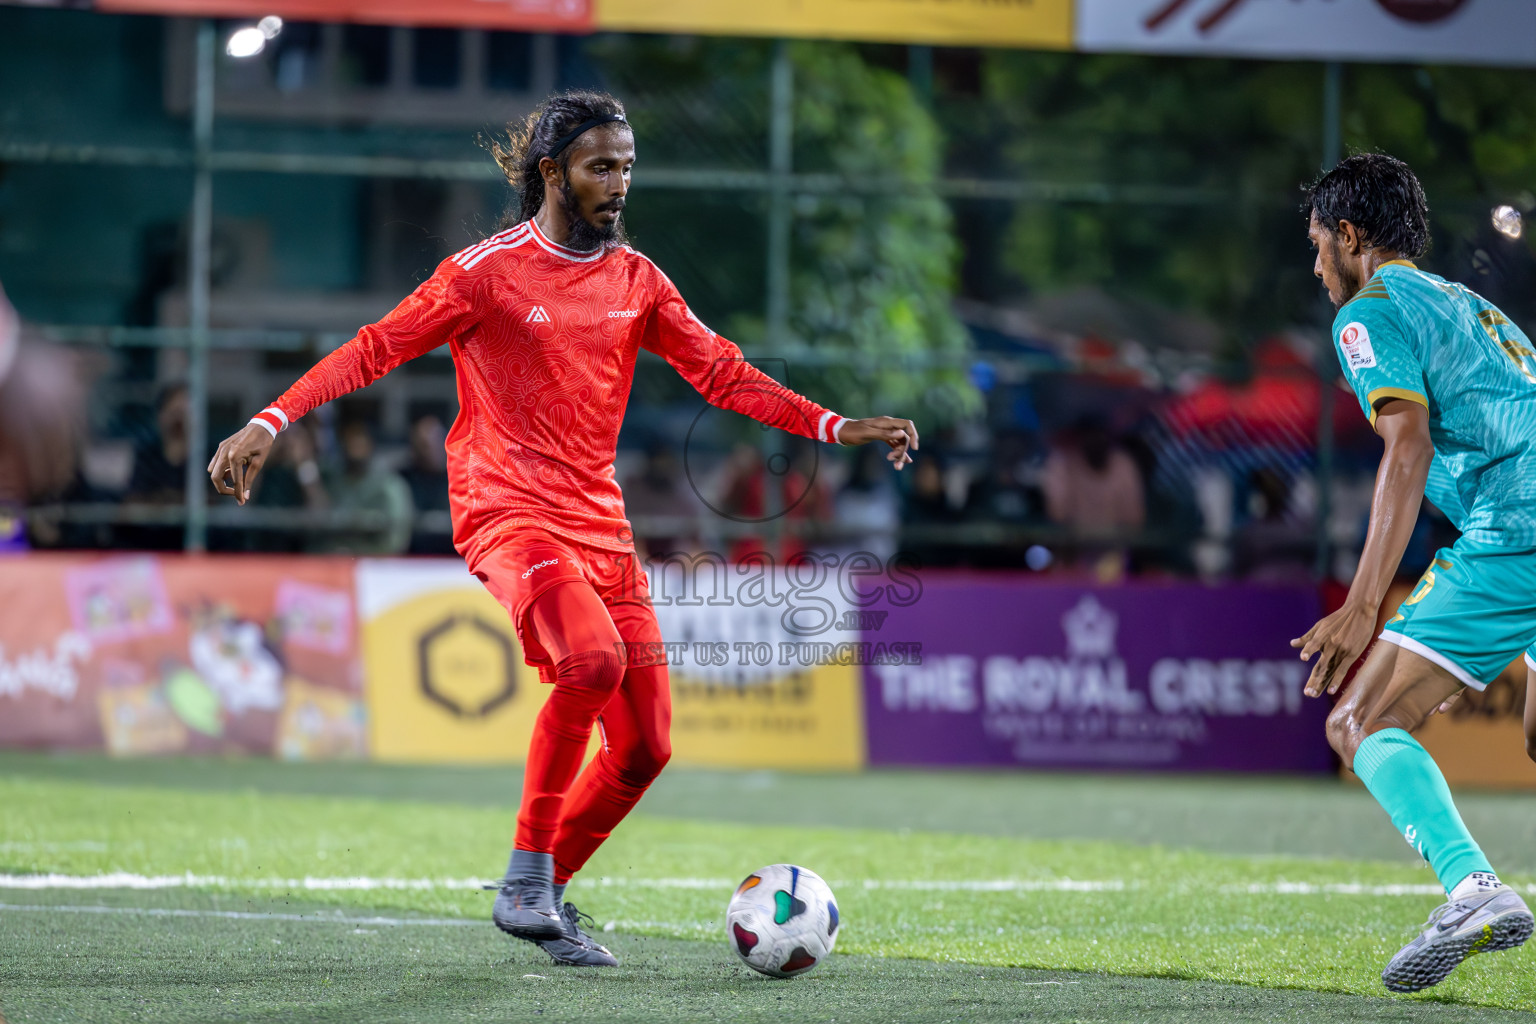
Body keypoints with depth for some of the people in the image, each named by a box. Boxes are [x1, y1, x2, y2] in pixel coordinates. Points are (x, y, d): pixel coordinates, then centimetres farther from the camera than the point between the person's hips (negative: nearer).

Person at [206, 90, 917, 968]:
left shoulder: (635, 280, 12)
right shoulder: (486, 272, -5)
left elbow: (723, 374, 14)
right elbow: (376, 349, -6)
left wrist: (838, 428, 5)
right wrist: (269, 424, -16)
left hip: (602, 526, 6)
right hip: (510, 515, -6)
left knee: (645, 747, 0)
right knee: (592, 660, -32)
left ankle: (544, 896, 21)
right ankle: (527, 876, -17)